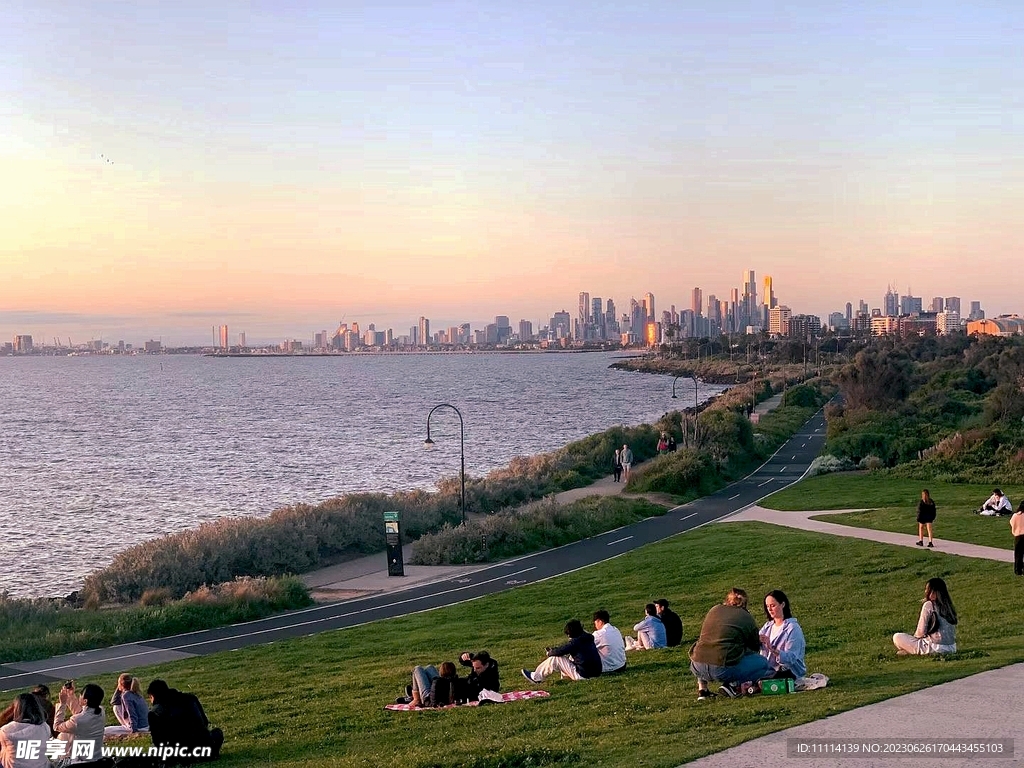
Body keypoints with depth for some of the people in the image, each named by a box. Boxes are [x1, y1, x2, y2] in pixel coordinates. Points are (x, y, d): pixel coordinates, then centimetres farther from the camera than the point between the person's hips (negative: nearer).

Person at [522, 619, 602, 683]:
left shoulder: (576, 641, -14)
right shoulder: (588, 639, 11)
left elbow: (560, 651, -10)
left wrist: (550, 653, 12)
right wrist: (553, 650, 23)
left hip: (583, 675, -8)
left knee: (554, 659, 0)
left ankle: (535, 677, 13)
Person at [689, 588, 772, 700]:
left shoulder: (714, 610, 19)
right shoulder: (746, 618, 7)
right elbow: (755, 647, 16)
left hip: (698, 667, 5)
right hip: (723, 669, -5)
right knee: (763, 664, 14)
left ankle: (702, 688, 20)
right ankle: (730, 684, -4)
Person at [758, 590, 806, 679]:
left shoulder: (793, 628, -10)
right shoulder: (768, 626, 12)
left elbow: (791, 658, -19)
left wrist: (771, 648, -33)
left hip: (791, 672, -6)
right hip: (769, 669, 6)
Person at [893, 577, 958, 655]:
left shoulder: (928, 605, -10)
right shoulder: (949, 605, 9)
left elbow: (921, 632, -11)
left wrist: (914, 636, 12)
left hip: (935, 648, -7)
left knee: (897, 637, 2)